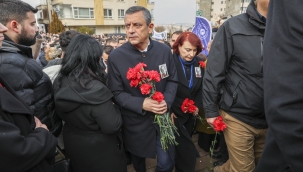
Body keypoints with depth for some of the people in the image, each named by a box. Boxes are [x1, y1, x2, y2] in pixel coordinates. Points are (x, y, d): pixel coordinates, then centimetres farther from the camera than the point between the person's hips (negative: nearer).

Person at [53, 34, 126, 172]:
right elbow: (112, 127, -26)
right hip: (99, 150, -6)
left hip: (72, 145, 7)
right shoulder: (95, 89, -33)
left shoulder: (59, 83, -9)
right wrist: (113, 107, -11)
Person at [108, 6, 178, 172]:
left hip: (162, 118, 1)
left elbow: (172, 80, 3)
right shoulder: (116, 56, -13)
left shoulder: (164, 51, -6)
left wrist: (166, 101, -16)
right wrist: (141, 104, -25)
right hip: (135, 122, 0)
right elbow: (116, 93, -10)